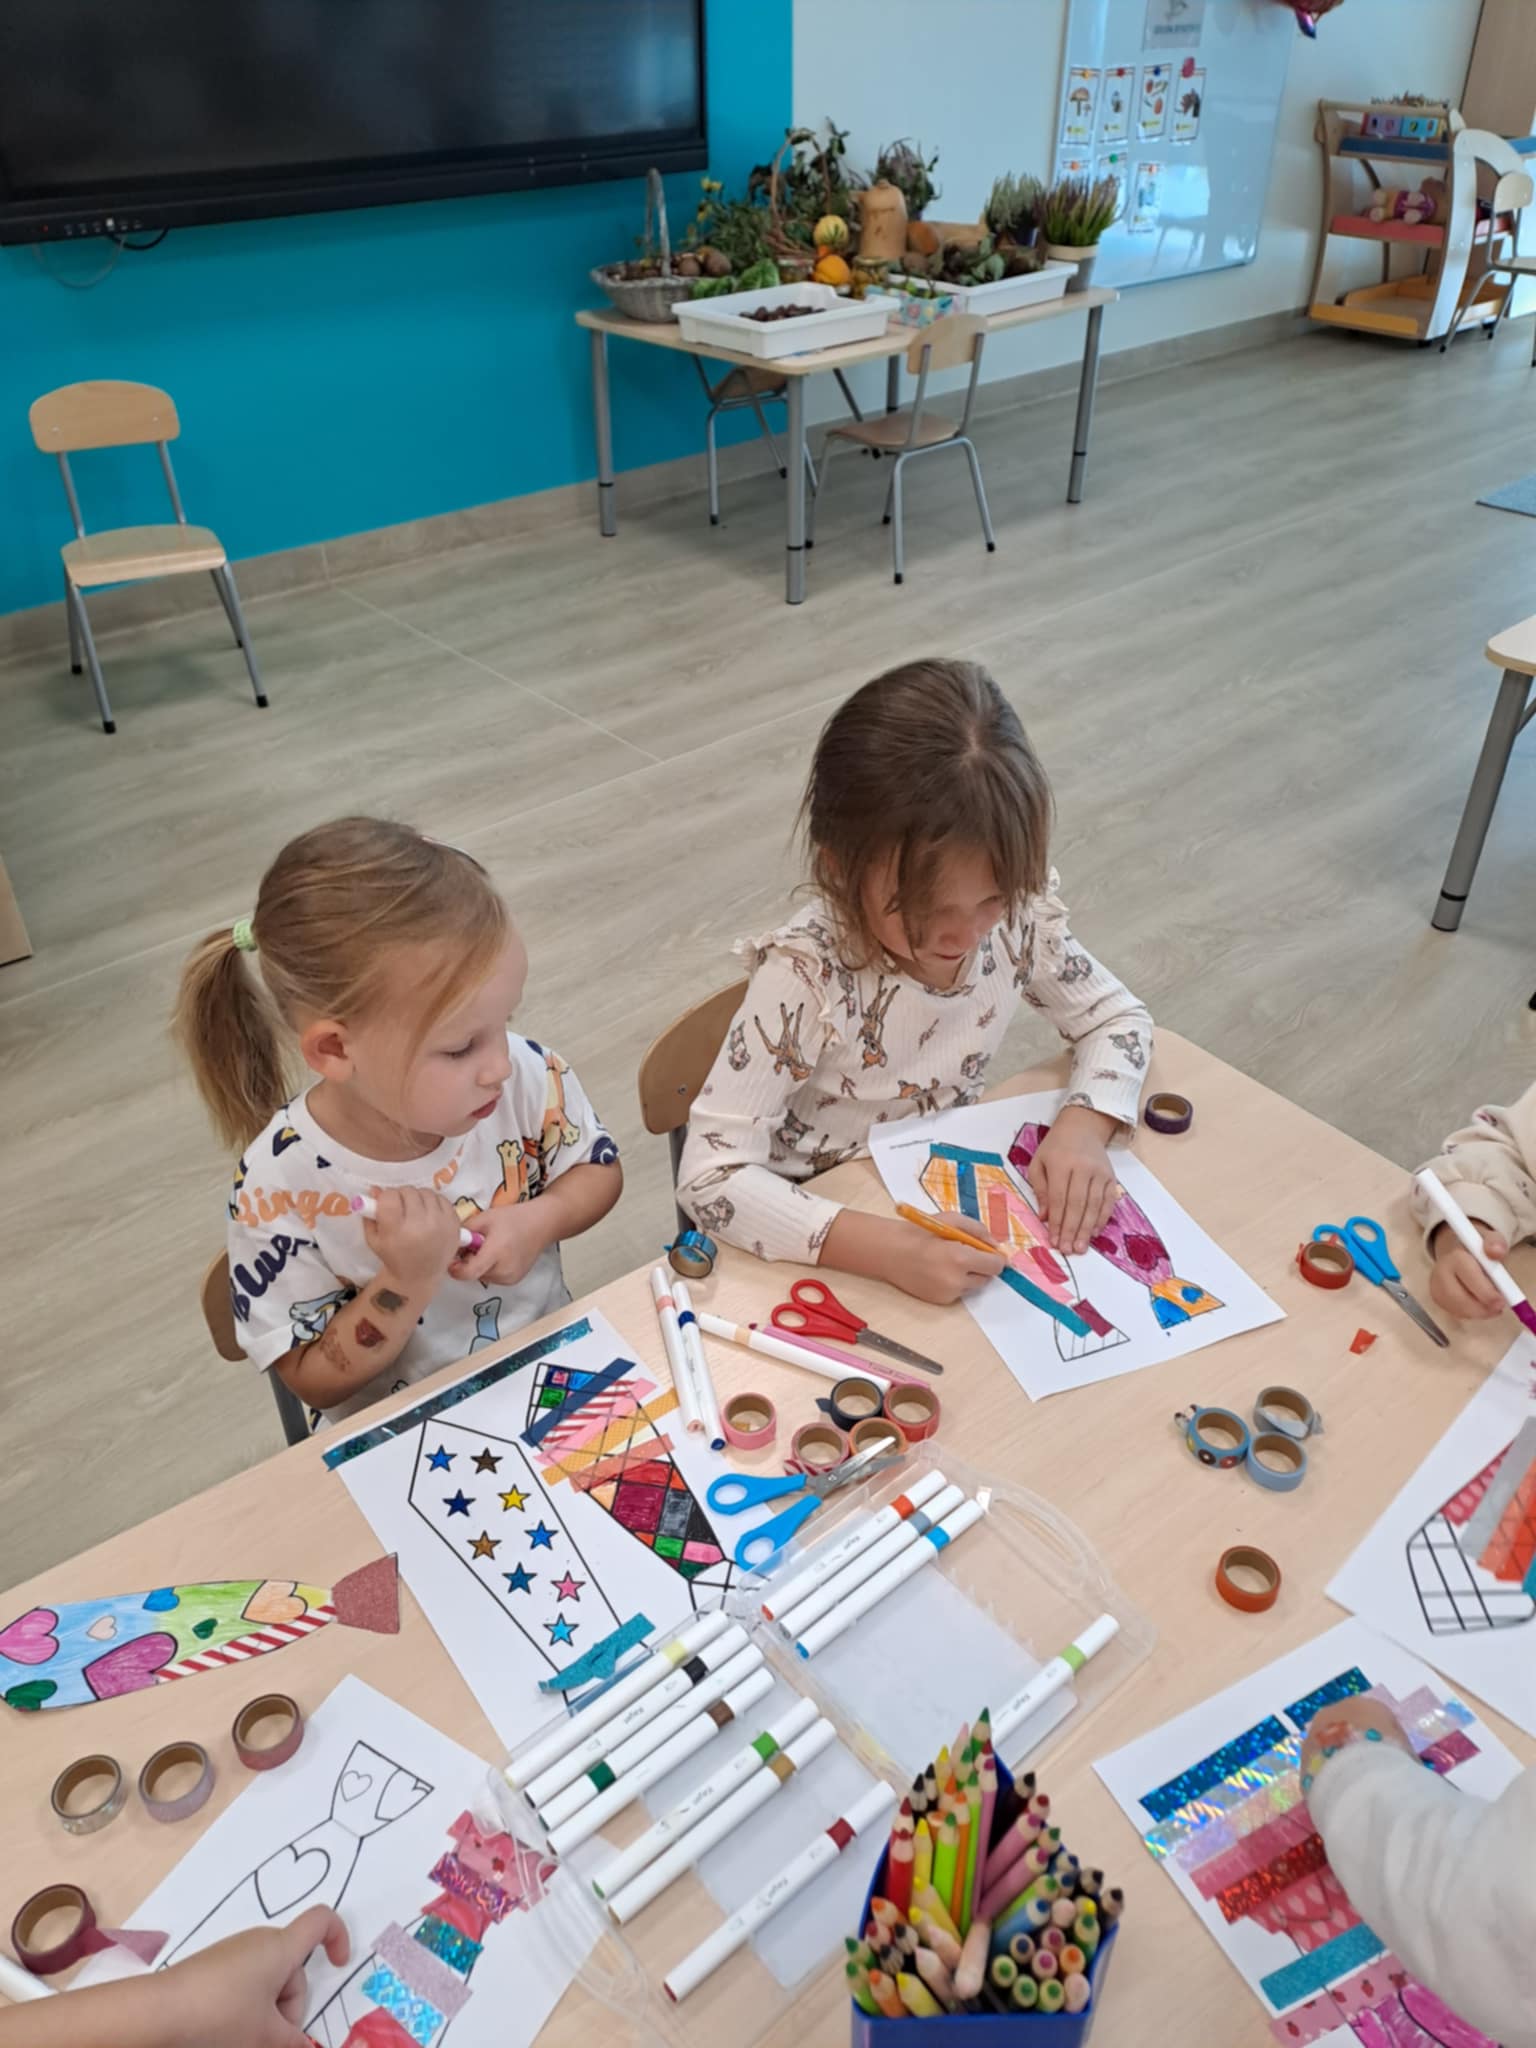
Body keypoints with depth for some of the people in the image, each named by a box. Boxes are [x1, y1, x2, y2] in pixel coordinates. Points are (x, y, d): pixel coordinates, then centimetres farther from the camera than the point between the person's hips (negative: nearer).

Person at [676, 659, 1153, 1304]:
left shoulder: (1014, 917, -15)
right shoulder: (805, 979, -28)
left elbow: (1118, 1017, 2)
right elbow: (711, 1177, -29)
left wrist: (1082, 1126, -17)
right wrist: (886, 1248, -40)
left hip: (955, 1200, 5)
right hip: (830, 1243, -4)